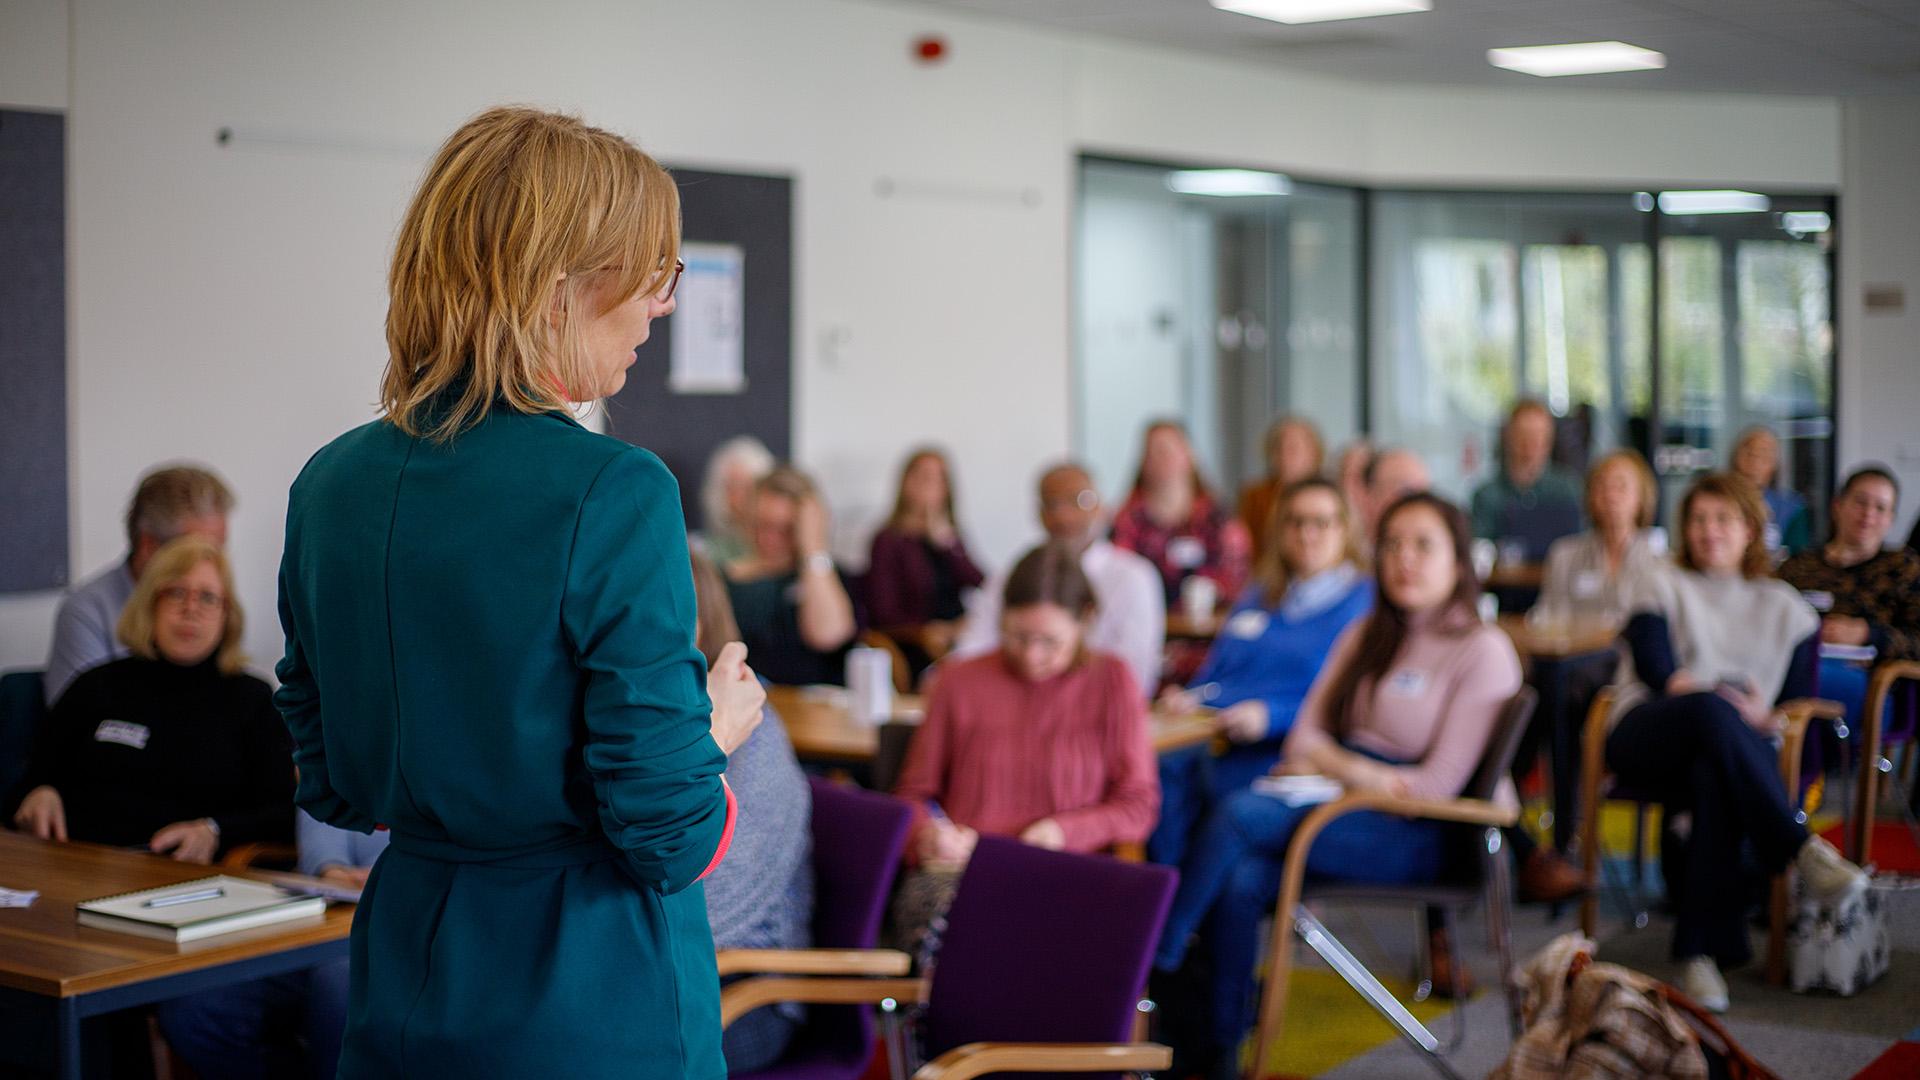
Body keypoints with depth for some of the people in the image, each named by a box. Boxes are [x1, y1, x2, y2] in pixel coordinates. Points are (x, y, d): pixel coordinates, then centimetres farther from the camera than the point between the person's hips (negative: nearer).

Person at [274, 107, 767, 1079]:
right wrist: (717, 727, 1)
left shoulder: (328, 486, 0)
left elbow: (331, 788, 8)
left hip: (406, 977, 6)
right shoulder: (613, 495, -19)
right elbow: (665, 841, -18)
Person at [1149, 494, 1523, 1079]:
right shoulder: (1366, 635, 16)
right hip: (1349, 813, 6)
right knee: (1242, 881, -26)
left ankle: (1156, 964, -13)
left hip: (1422, 837, -6)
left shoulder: (1482, 651, -4)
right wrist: (1354, 770, -13)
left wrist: (1327, 769, -5)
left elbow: (1438, 783, -11)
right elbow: (1307, 733, 10)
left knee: (1241, 814, -26)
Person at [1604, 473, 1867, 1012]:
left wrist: (1761, 715, -10)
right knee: (1711, 710, -40)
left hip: (1737, 746, 1)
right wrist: (1727, 702, -14)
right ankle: (1799, 851, -41)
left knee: (1712, 777, -40)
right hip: (1646, 738, -1)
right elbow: (1653, 668, 1)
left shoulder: (1783, 607, 26)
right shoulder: (1663, 588, 21)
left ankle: (1703, 953, -45)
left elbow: (1800, 700, 14)